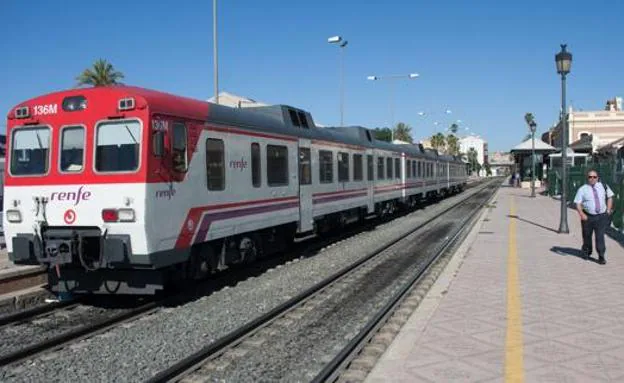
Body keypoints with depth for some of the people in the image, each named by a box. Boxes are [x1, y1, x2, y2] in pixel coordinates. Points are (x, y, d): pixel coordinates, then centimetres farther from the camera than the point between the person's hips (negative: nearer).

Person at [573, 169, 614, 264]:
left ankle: (601, 257, -2)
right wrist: (582, 214, -18)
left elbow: (610, 197, 17)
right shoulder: (582, 189, -4)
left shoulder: (603, 186, 5)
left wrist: (608, 210, 7)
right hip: (588, 217, -1)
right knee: (587, 236, 11)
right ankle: (586, 252, 33)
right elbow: (578, 203, -6)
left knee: (600, 236, -7)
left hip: (601, 216, 1)